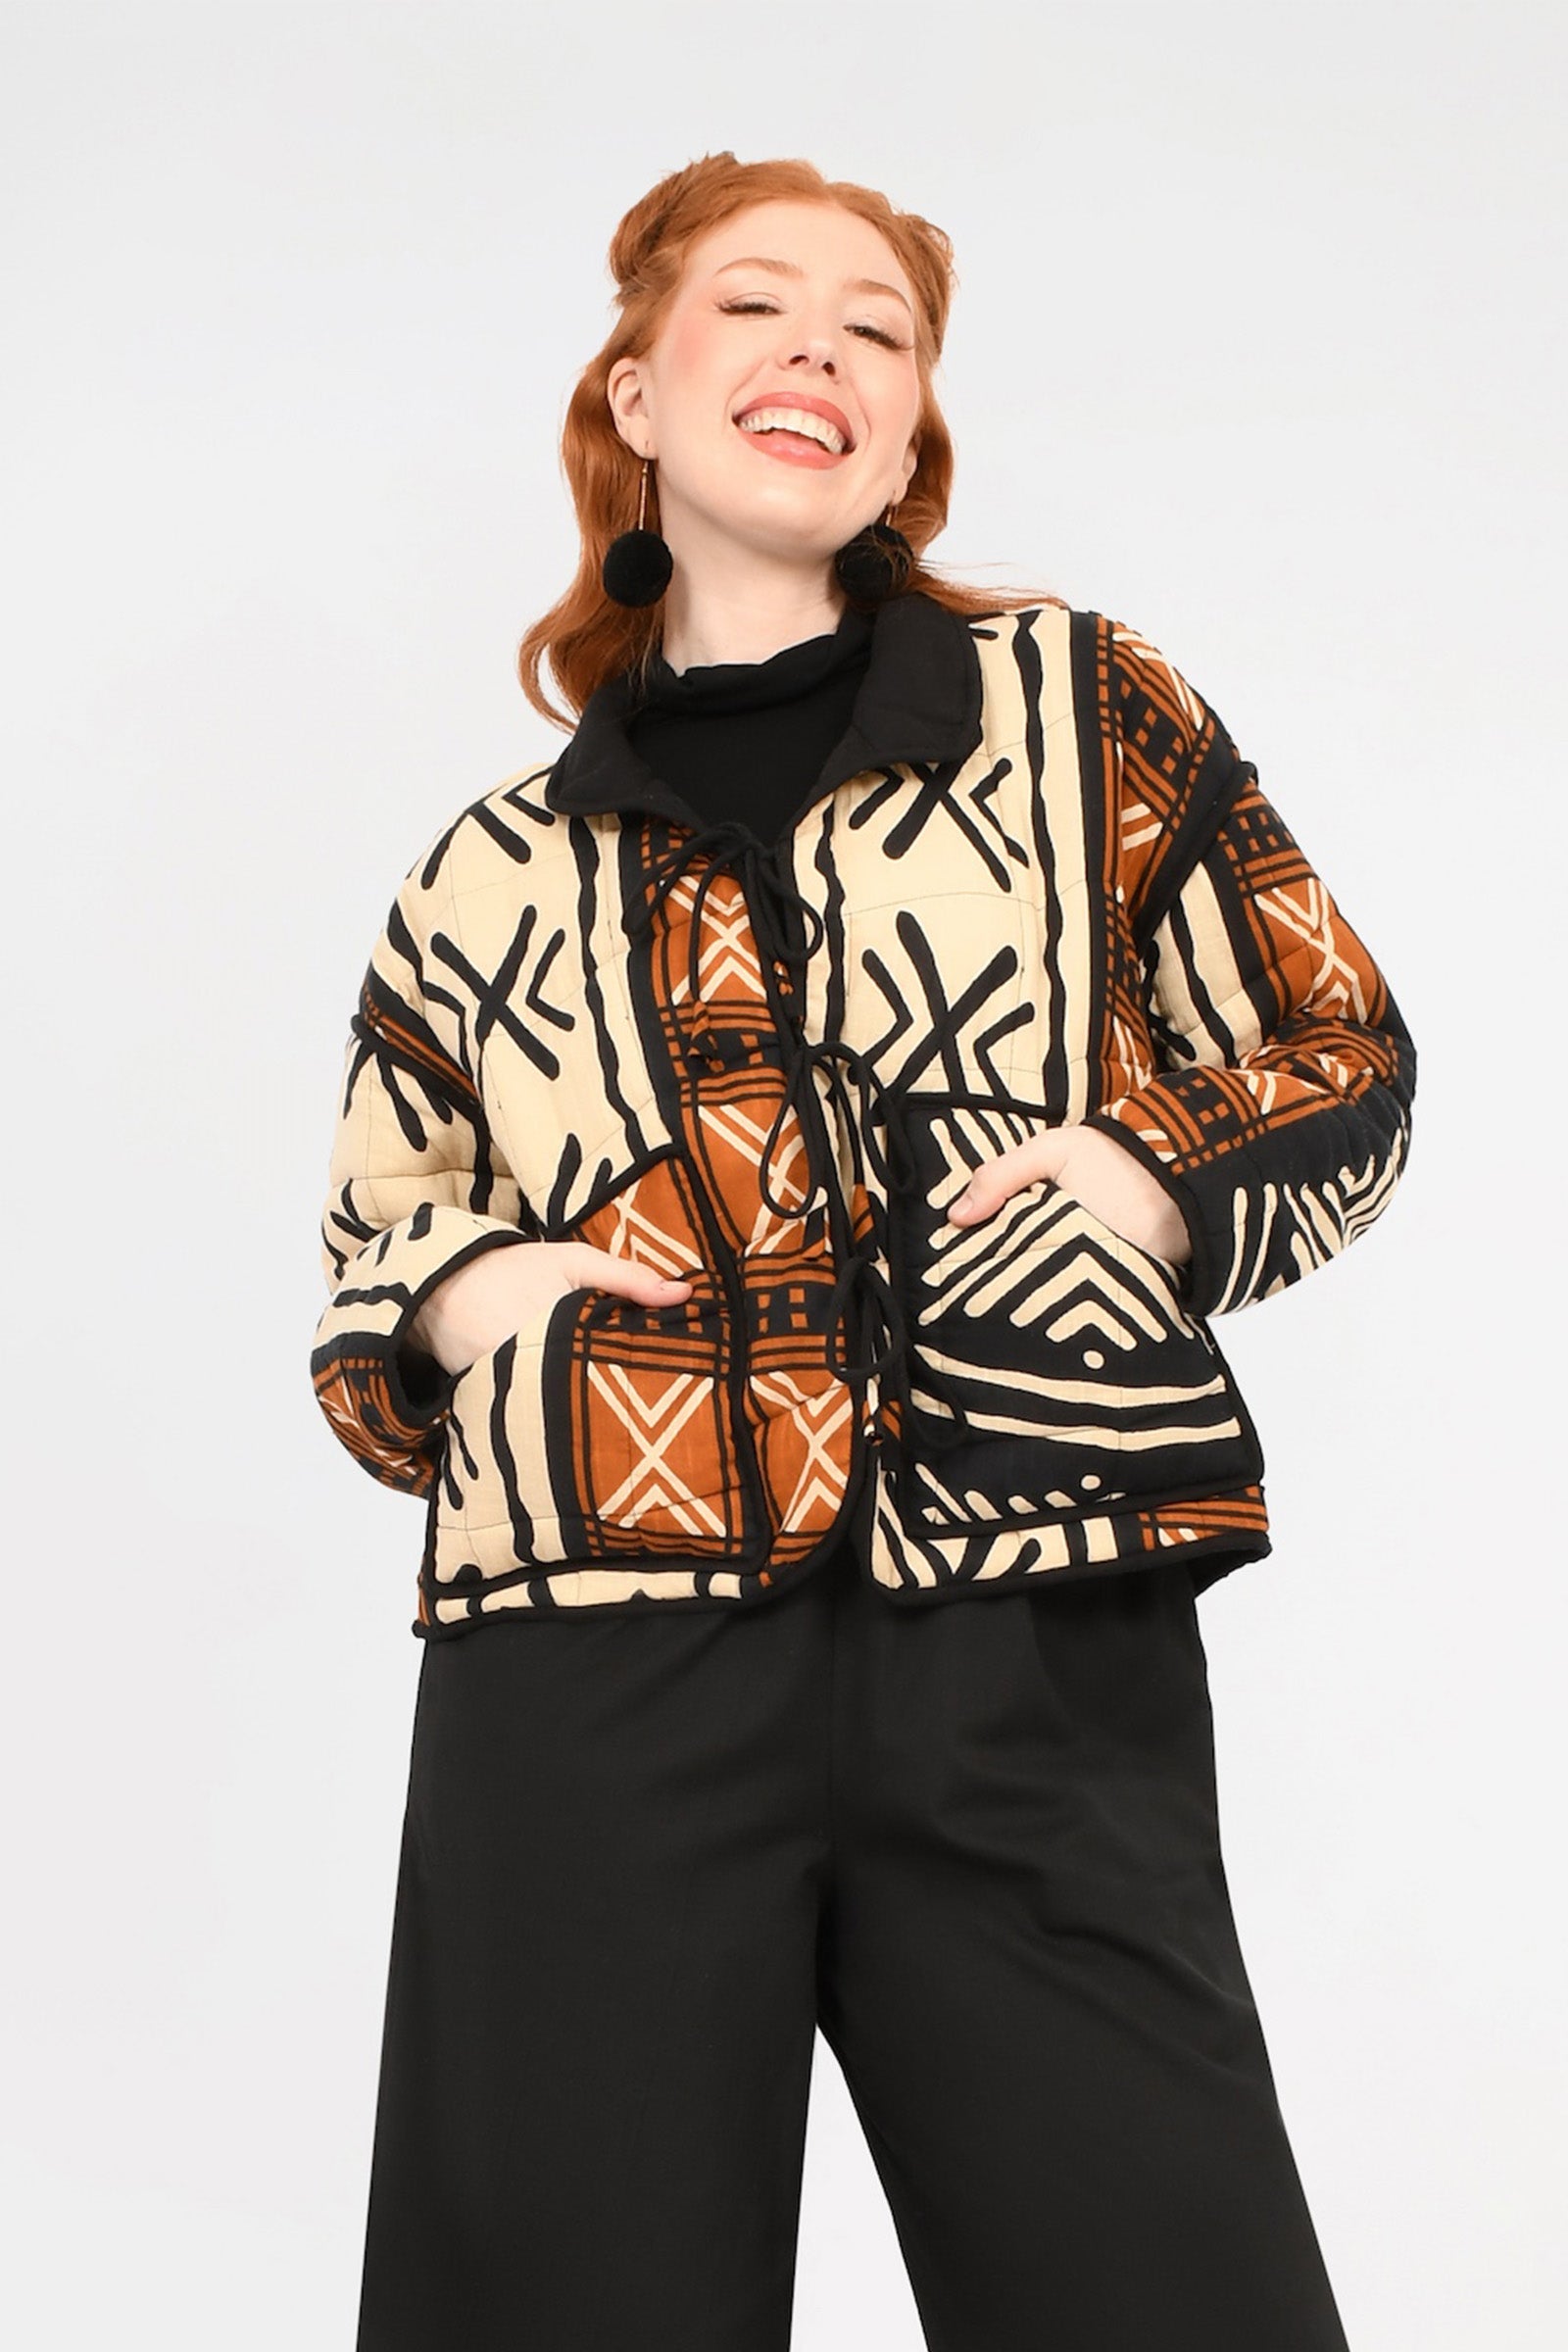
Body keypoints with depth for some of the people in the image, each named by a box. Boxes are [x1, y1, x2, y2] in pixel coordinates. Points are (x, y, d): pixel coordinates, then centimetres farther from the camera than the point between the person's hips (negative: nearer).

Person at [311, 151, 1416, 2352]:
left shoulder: (1084, 710, 12)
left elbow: (1341, 1064, 15)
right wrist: (460, 1299, 2)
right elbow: (370, 1249, 26)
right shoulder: (492, 875, 17)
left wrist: (1160, 1192, -5)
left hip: (1033, 1657, -1)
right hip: (596, 1661, 2)